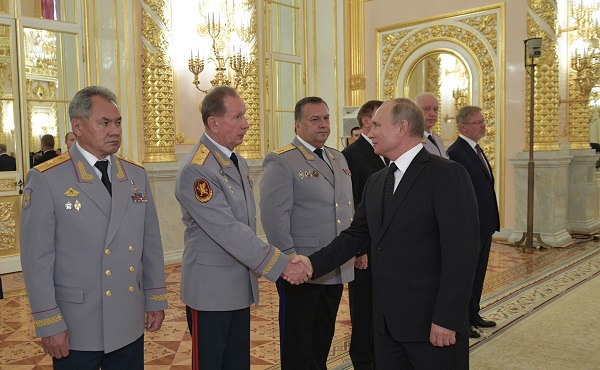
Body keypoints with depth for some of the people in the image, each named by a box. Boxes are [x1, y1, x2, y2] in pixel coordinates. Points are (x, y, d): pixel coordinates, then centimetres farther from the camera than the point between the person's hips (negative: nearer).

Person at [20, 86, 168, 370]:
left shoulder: (137, 175, 5)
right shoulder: (46, 179, -9)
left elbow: (151, 242, 8)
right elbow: (37, 258, -9)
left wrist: (156, 299, 8)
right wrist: (49, 323, -10)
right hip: (76, 328, -4)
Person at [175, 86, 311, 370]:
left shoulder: (238, 163, 9)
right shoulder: (195, 170, -19)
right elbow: (228, 230, -25)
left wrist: (253, 275, 14)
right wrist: (281, 264, -24)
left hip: (241, 288, 8)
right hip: (211, 292, -7)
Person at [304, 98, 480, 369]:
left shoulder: (448, 174, -11)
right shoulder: (376, 182, 12)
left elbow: (460, 253, -16)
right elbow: (356, 234, 13)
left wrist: (447, 319, -18)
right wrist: (312, 265, 1)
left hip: (432, 323, -6)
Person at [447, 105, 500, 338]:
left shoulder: (476, 150, 13)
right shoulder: (456, 153, -18)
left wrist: (491, 222, 15)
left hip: (484, 226, 9)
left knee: (478, 273, 19)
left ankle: (473, 315, 33)